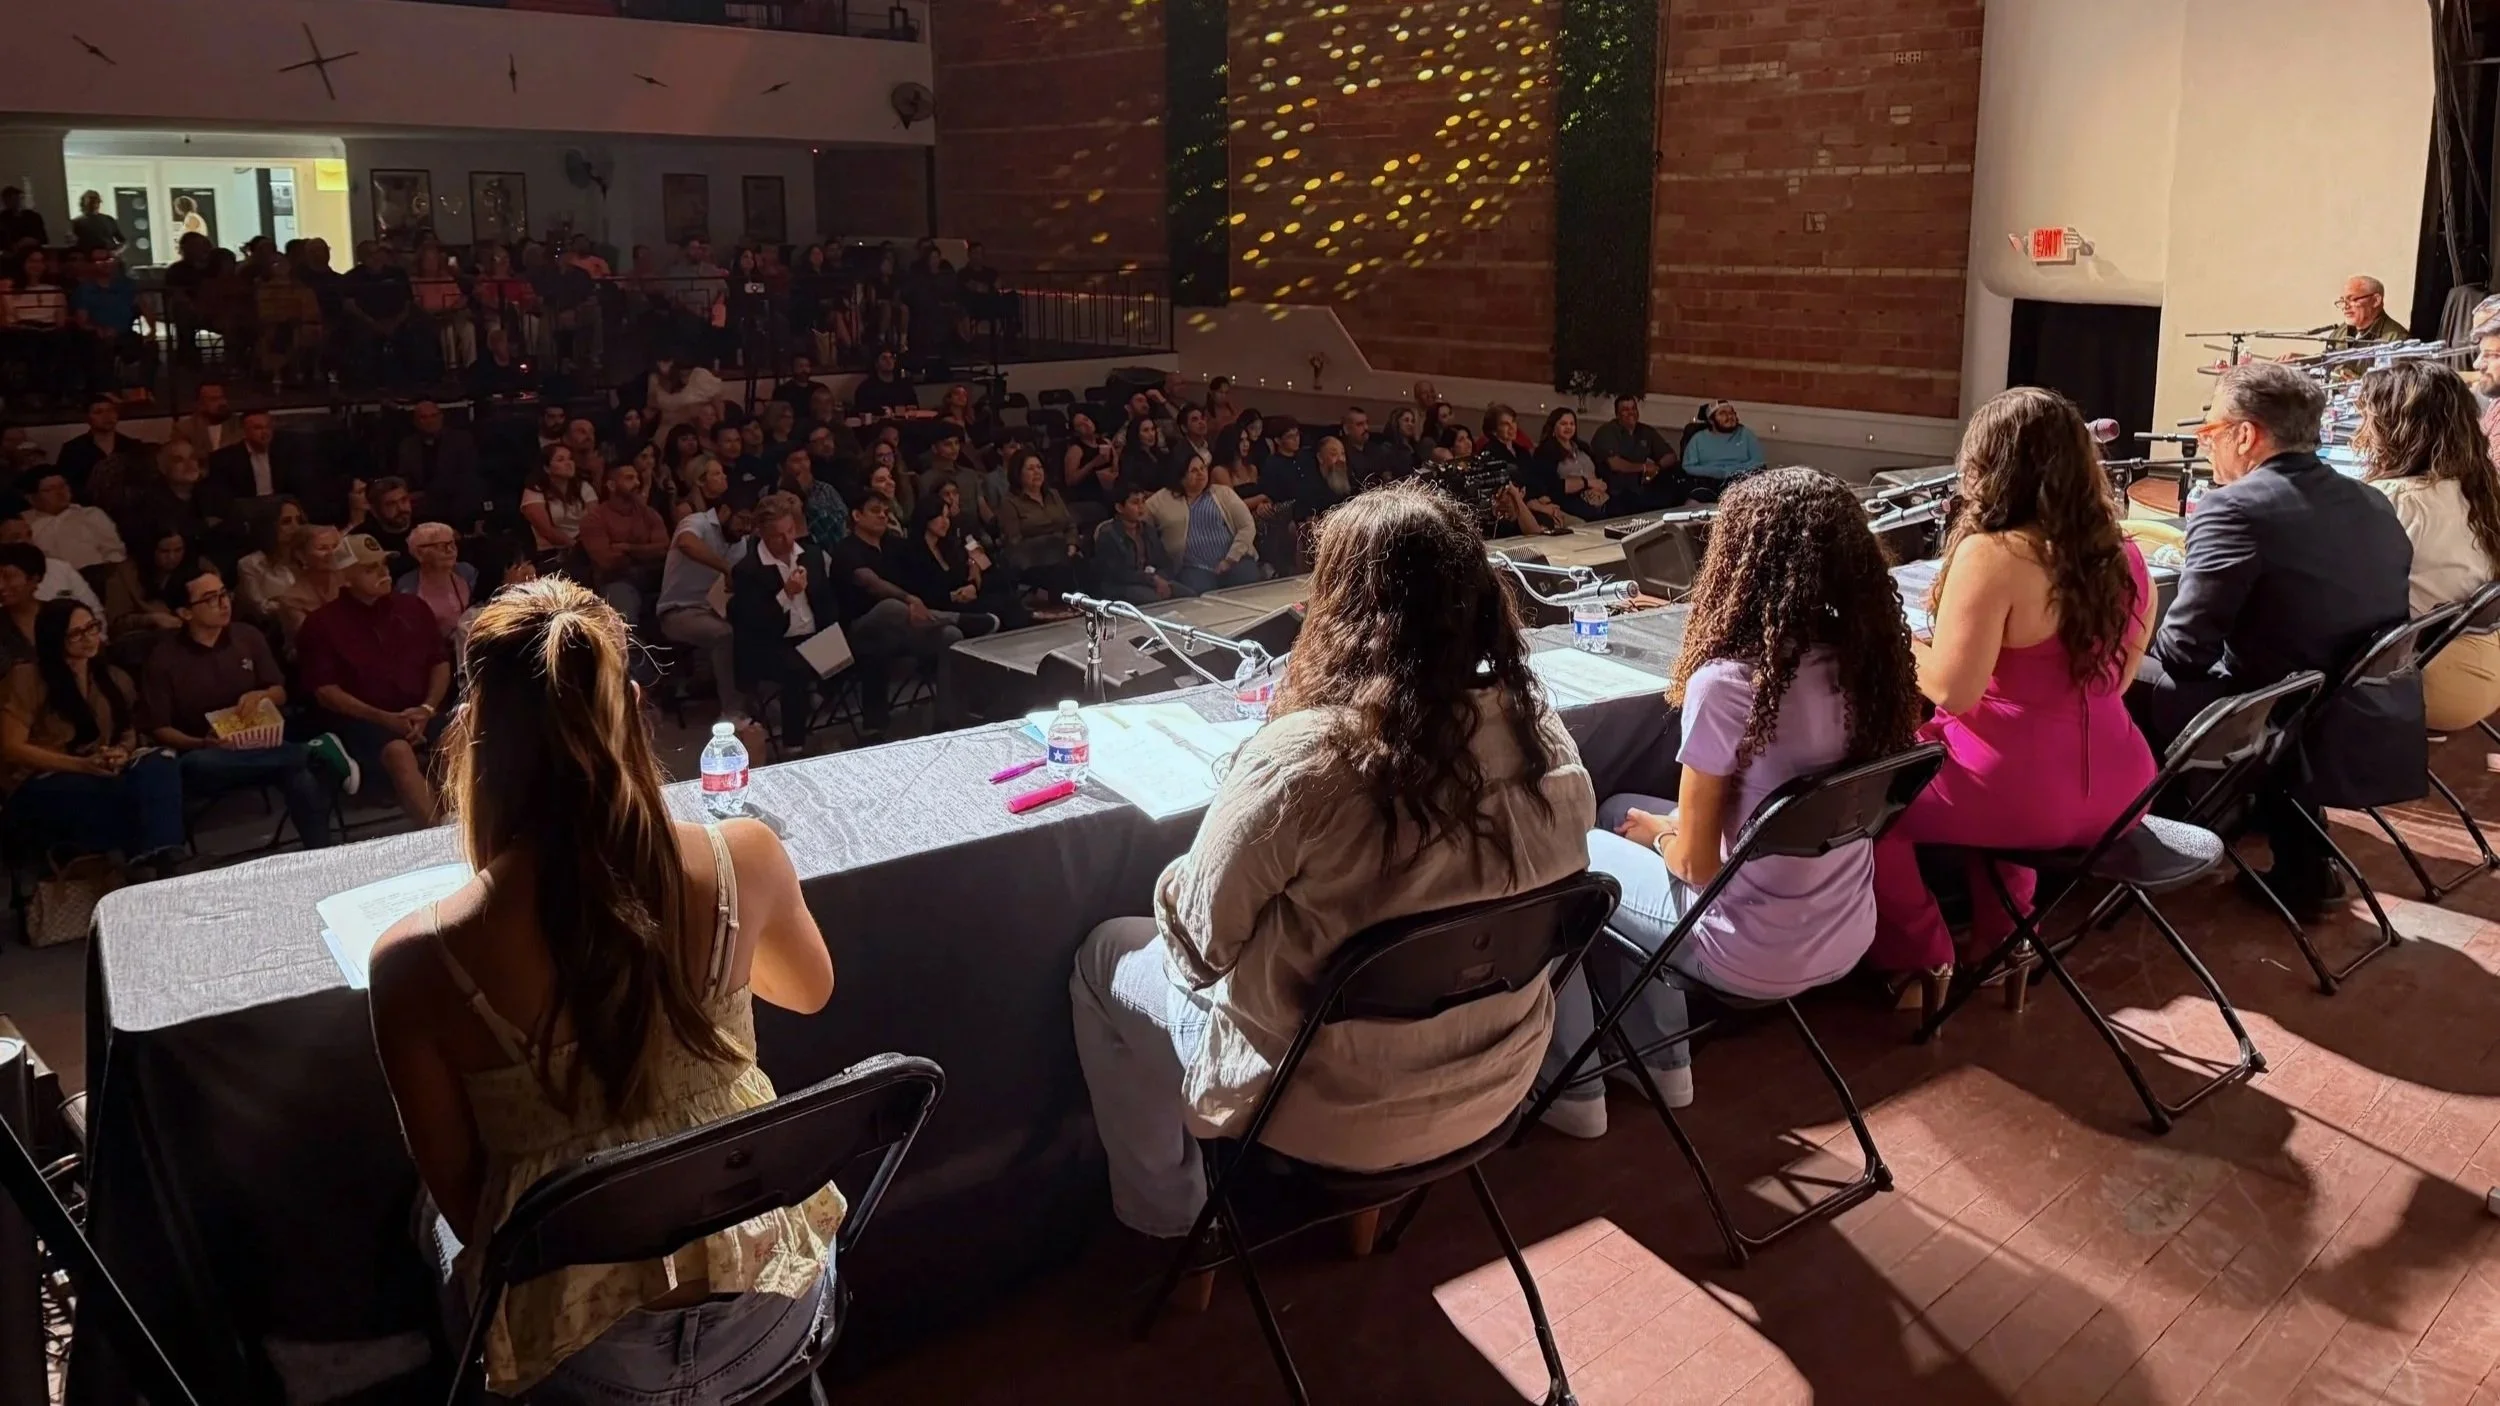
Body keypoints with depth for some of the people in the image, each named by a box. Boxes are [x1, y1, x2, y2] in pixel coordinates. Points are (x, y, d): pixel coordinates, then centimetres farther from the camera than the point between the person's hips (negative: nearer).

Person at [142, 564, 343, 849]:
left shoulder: (249, 637, 6)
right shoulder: (165, 659, -3)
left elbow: (280, 694, 15)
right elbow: (159, 729, -2)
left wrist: (260, 695, -10)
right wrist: (202, 744, -21)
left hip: (258, 745, 2)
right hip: (205, 757, -1)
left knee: (304, 776, -34)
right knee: (196, 764, -41)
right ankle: (315, 751, -32)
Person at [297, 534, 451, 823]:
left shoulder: (413, 608, 15)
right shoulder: (322, 623, 4)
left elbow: (441, 663, 16)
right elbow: (325, 692, -2)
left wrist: (428, 708, -4)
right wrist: (383, 718, -15)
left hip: (419, 715, 4)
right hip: (359, 719, -3)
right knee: (399, 752, -38)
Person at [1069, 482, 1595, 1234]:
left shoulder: (1299, 761, -31)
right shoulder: (1543, 734, -13)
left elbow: (1202, 936, -17)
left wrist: (1176, 881, 6)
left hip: (1343, 1110, -6)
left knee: (1104, 955, 18)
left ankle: (1165, 1212, 35)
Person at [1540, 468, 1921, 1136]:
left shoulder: (1727, 685, -27)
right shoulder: (1871, 659, -5)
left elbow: (1695, 863, -17)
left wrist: (1656, 832, 4)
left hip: (1757, 953, -7)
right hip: (1845, 935, 7)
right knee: (1621, 814, 25)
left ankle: (1571, 1088, 25)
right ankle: (1661, 1060, 33)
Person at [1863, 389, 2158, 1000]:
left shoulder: (1991, 554, -19)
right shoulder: (2126, 555, 5)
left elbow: (1953, 691, -20)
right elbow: (2110, 681, 15)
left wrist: (1905, 642, -2)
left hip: (2025, 796, -8)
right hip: (2114, 790, 8)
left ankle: (1921, 956, 23)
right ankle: (2002, 932, 38)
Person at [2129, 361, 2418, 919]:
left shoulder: (2234, 508, -16)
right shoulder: (2373, 502, 7)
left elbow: (2184, 652, -18)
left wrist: (2144, 648, 4)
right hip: (2388, 735, 8)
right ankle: (2301, 869, 31)